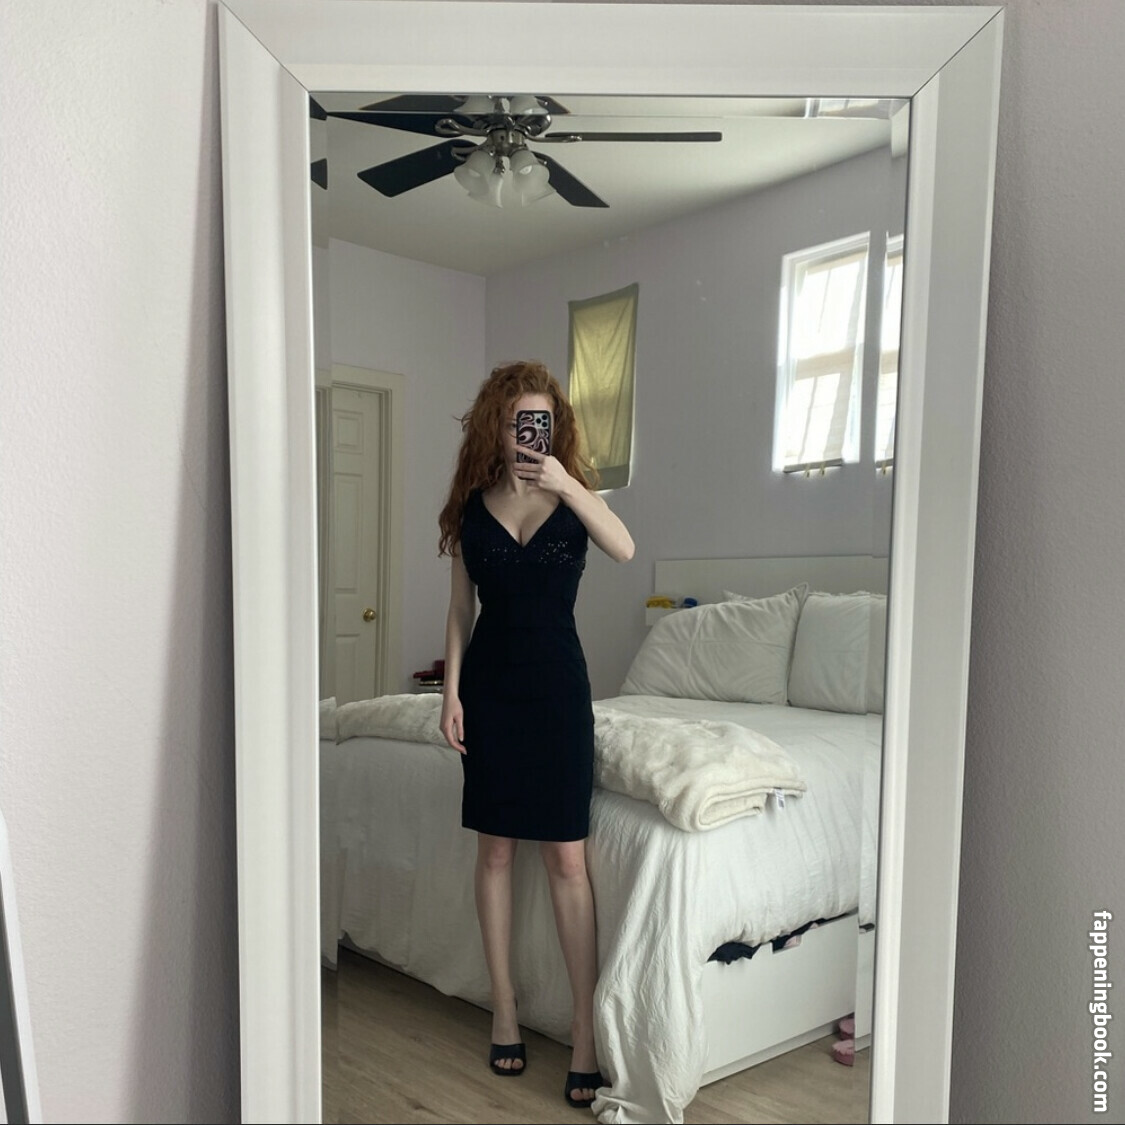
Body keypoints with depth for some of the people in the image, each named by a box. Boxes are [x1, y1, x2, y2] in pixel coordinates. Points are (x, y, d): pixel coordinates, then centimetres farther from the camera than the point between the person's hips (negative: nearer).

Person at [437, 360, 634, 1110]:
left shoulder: (572, 494, -1)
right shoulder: (472, 504, 3)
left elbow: (625, 550, -21)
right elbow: (461, 606, 6)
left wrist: (567, 485, -30)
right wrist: (452, 692, 0)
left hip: (558, 683, -1)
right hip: (489, 683, 2)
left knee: (568, 857, -2)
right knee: (495, 848, 9)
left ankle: (587, 1031, 8)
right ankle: (505, 1010, 24)